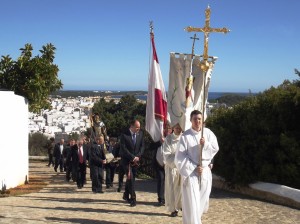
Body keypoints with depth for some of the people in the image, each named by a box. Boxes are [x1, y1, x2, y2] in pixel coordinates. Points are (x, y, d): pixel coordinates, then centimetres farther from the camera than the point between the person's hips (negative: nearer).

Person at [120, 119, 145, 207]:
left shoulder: (140, 133, 0)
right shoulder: (124, 135, -14)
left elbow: (142, 146, 4)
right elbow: (123, 148, -15)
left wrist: (138, 156, -8)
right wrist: (132, 157, -16)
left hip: (136, 159, 5)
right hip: (127, 159, -5)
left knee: (131, 178, 13)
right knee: (130, 177, -11)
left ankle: (126, 195, 31)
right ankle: (133, 198, -7)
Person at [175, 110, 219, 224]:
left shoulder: (208, 133, 2)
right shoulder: (185, 136, -9)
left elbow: (215, 149, -1)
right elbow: (180, 156, -10)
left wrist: (205, 144, -20)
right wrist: (194, 167, -14)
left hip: (205, 171, 4)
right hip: (190, 172, -4)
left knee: (203, 199, 14)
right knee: (192, 201, -9)